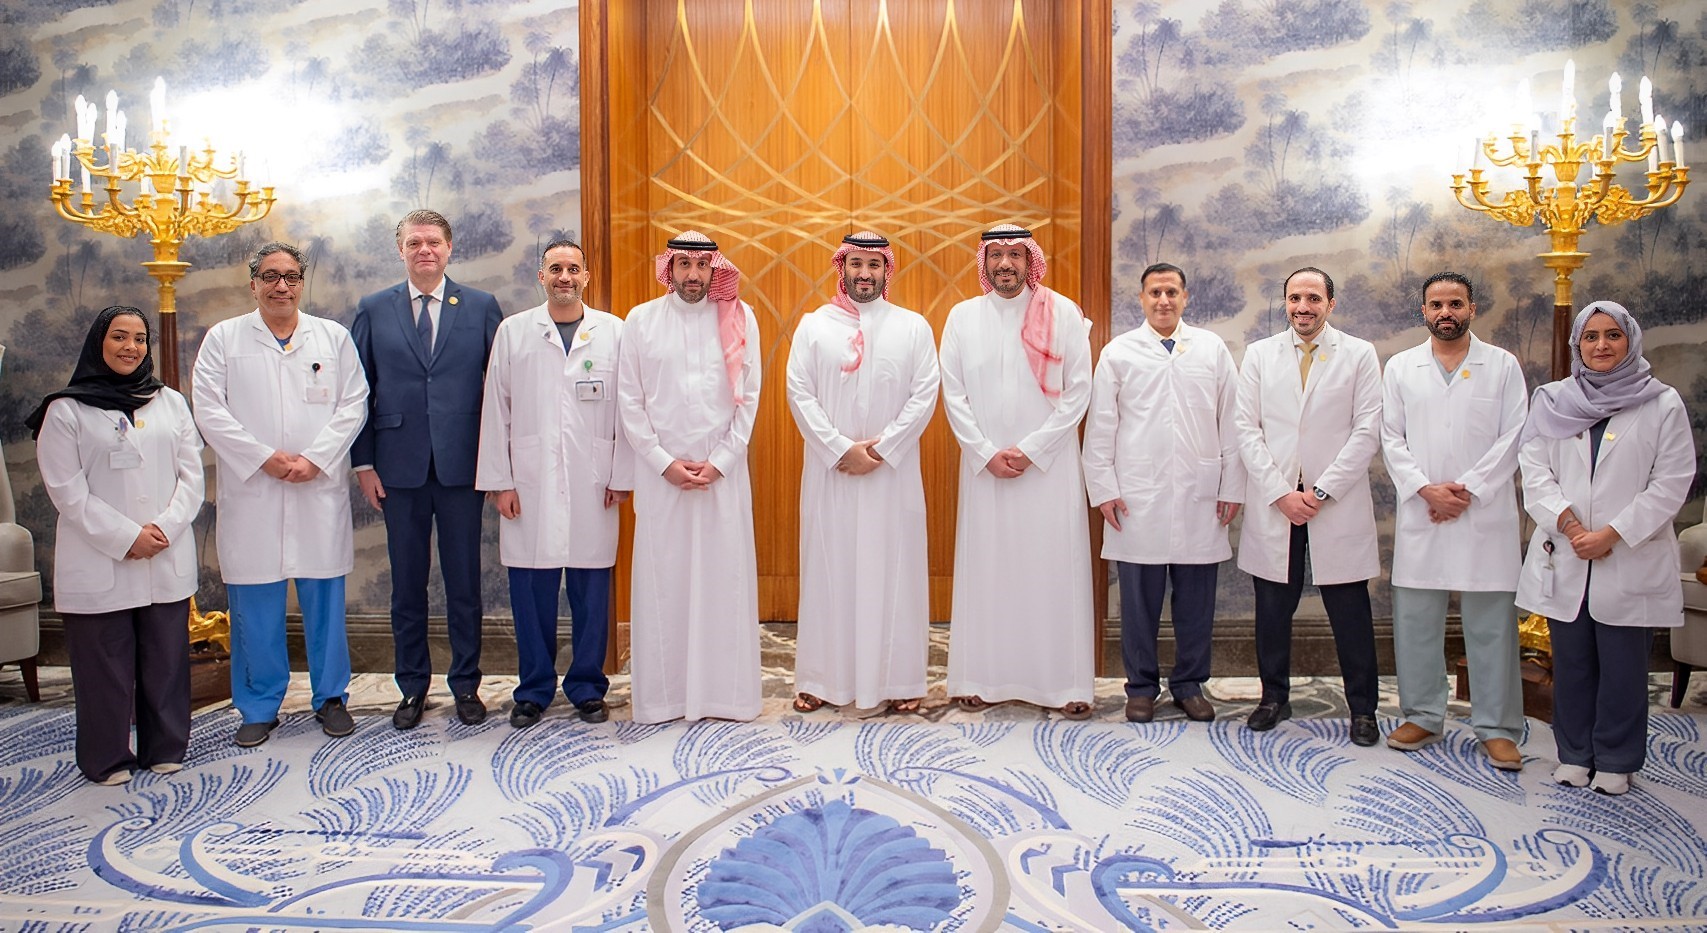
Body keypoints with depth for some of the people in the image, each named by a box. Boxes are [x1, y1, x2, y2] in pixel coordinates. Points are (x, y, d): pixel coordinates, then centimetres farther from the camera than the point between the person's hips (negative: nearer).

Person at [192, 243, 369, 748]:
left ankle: (331, 697, 19)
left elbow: (353, 405, 3)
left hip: (320, 491, 0)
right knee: (255, 606, 4)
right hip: (250, 493, 0)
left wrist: (314, 458, -9)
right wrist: (267, 458, -10)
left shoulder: (334, 337, 9)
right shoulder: (223, 338, 7)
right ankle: (259, 707, 17)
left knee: (325, 598, 5)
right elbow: (210, 410, 0)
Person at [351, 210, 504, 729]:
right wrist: (364, 463, 1)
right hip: (400, 467, 1)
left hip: (462, 465, -1)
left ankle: (466, 685, 19)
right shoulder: (374, 311, 7)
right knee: (407, 584, 9)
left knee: (464, 582, 6)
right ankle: (413, 687, 22)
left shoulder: (481, 308, 4)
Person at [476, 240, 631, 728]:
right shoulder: (512, 332, 7)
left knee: (592, 591, 5)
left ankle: (587, 687, 19)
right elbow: (495, 410, 6)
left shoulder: (614, 332, 5)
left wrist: (621, 477, -1)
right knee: (530, 591, 5)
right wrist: (499, 481, 1)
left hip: (593, 484, 0)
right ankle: (533, 689, 19)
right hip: (528, 485, 1)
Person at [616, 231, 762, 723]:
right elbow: (629, 401, 3)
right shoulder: (641, 320, 5)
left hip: (724, 472, 0)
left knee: (724, 577, 3)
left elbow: (749, 397, 2)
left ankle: (725, 691, 13)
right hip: (659, 472, 0)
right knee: (661, 579, 3)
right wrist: (664, 462, -5)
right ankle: (661, 694, 12)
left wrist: (719, 462, -6)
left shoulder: (739, 319, 4)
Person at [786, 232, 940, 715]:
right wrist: (841, 449, -11)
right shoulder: (814, 325, 6)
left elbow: (925, 395, -1)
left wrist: (881, 448, -10)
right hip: (829, 469, 0)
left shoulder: (914, 326, 6)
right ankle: (821, 678, 12)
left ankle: (897, 679, 11)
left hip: (894, 470, 0)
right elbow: (800, 393, -1)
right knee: (828, 568, 4)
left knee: (893, 568, 3)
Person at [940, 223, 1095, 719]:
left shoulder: (1063, 314, 1)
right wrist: (988, 453, -5)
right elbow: (953, 394, 4)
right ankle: (981, 678, 11)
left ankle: (1065, 683, 7)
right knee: (985, 568, 3)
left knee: (1054, 568, 0)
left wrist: (1030, 449, -9)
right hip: (984, 464, 1)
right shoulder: (962, 316, 6)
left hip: (1049, 465, -1)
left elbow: (1078, 391, -2)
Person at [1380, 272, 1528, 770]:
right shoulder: (1400, 367, 9)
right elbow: (1391, 438, 5)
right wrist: (1427, 490, -8)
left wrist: (1466, 491, -10)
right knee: (1415, 620, 5)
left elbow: (1512, 439, -1)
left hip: (1486, 514, -1)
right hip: (1420, 514, 2)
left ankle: (1497, 728, 11)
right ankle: (1423, 716, 18)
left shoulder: (1503, 365, 5)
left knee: (1492, 624, 2)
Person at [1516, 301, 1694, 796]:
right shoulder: (1552, 401, 8)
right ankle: (1574, 754, 24)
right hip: (1564, 559, 2)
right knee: (1571, 664, 11)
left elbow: (1671, 483, -5)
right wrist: (1568, 522, -14)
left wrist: (1612, 533, -13)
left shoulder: (1663, 404, 1)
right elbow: (1534, 470, 0)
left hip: (1632, 562, -2)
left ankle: (1616, 760, 20)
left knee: (1623, 667, 5)